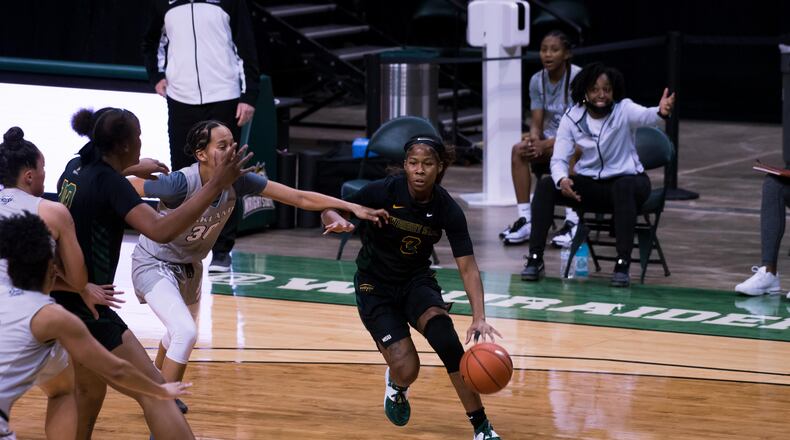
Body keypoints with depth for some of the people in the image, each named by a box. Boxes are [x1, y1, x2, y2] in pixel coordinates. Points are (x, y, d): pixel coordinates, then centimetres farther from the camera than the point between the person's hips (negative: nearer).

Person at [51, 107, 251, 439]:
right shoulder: (109, 182, -18)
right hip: (87, 309, -9)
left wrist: (134, 168, 45)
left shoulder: (76, 169, 7)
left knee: (89, 392, 27)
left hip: (60, 300, 9)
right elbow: (161, 231, -33)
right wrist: (216, 185, -35)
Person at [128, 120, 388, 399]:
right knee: (185, 333, -24)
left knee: (181, 333, 26)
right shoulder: (181, 183, -34)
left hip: (189, 266, 7)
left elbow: (300, 198, -17)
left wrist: (351, 207, -23)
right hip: (154, 263, -7)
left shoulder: (237, 181, -18)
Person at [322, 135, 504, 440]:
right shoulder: (384, 191, -21)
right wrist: (340, 223, -37)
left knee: (446, 338, -28)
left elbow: (468, 268, -17)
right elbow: (328, 212, -12)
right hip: (375, 286, -1)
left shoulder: (447, 209, -16)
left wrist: (479, 317, -31)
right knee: (407, 370, -17)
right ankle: (396, 385, 25)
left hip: (417, 281, 2)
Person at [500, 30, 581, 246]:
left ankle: (573, 222, -40)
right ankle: (524, 219, -27)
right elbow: (536, 123, 4)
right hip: (549, 141, 5)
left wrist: (546, 144, -28)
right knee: (518, 150, -25)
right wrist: (534, 138, -22)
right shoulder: (537, 81, 4)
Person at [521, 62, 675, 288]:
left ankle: (623, 264, -39)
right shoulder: (572, 117, -7)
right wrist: (562, 180, -32)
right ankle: (535, 259, -16)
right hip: (589, 183, 3)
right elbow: (558, 159, -8)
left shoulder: (623, 110, -15)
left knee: (623, 187, -39)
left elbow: (644, 115, -38)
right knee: (545, 186, -20)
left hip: (626, 180, -3)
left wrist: (661, 112, -64)